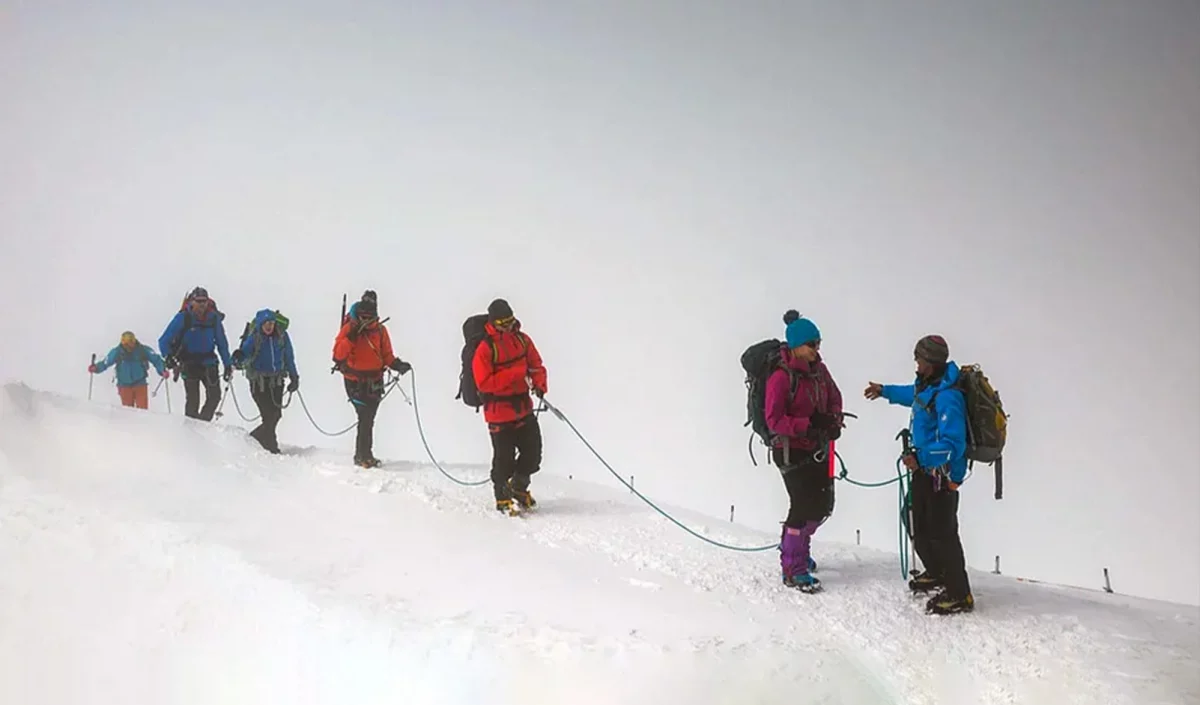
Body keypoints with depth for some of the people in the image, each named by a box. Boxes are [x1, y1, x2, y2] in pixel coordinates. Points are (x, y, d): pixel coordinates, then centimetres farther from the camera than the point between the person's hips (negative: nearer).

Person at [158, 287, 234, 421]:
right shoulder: (183, 318, -10)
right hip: (189, 363, -3)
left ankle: (203, 422, 9)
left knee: (214, 395, -6)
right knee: (193, 399, -6)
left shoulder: (214, 318, -1)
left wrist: (228, 364, 8)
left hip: (208, 362, 3)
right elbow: (164, 341, -9)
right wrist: (168, 357, -26)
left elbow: (222, 343, 9)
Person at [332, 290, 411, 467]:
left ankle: (363, 455, 21)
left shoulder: (380, 330, 5)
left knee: (368, 419, 12)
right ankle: (364, 455, -7)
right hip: (355, 381, -4)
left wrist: (398, 365, -10)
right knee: (366, 417, -14)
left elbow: (387, 355, 9)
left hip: (374, 381, 5)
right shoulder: (349, 328, -6)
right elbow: (338, 355, -14)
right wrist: (351, 337, -25)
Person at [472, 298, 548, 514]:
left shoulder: (522, 340, 4)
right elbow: (484, 383, -19)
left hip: (524, 407, 6)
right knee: (504, 458, 2)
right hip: (499, 413, -5)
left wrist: (539, 384, -9)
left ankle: (519, 486, 34)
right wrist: (514, 374, -25)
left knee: (533, 452, 8)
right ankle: (502, 498, 22)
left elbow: (536, 365, 12)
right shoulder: (485, 348, -14)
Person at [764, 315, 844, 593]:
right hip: (792, 451, -7)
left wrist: (834, 421, -6)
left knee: (823, 505, 15)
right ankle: (793, 570, 6)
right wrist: (808, 424, -30)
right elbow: (774, 420, -20)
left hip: (818, 449, 7)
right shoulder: (781, 376, -19)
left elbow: (834, 398, 14)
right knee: (802, 506, -7)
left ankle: (797, 547, 40)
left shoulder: (818, 369, 2)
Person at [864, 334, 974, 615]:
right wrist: (885, 391, 41)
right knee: (920, 528, 22)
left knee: (942, 533, -6)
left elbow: (952, 443, -30)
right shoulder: (927, 385, 3)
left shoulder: (947, 396, -27)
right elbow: (914, 395, 30)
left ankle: (959, 595, 4)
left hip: (941, 474, -10)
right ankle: (935, 573, 43)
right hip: (925, 470, 10)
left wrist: (921, 458, -36)